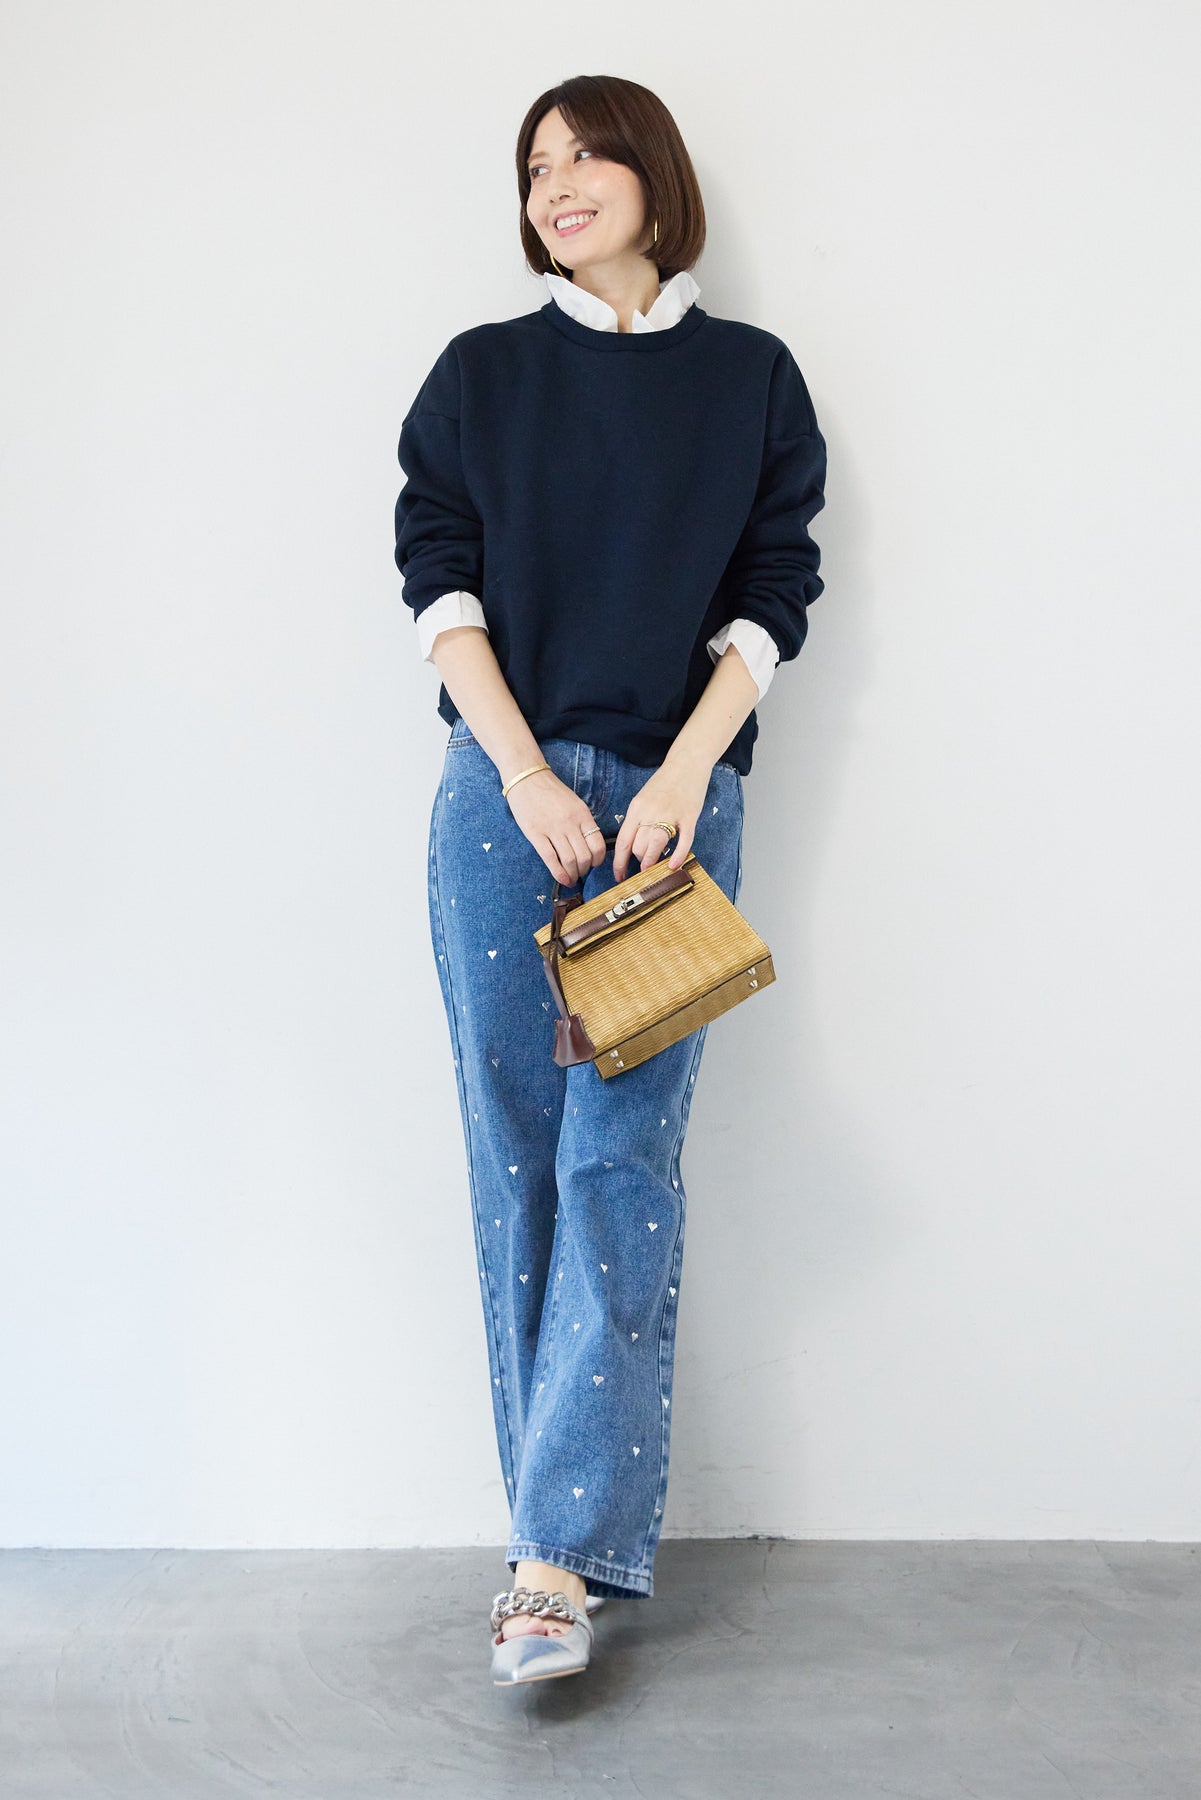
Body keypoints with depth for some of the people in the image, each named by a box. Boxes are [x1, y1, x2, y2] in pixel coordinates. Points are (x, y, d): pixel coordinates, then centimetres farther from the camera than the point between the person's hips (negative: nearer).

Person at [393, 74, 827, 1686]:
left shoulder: (752, 377, 10)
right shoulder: (480, 375, 12)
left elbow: (771, 599, 4)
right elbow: (440, 585, 4)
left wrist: (679, 775, -10)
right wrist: (529, 777, -9)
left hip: (676, 799, -1)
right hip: (506, 794, 2)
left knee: (620, 1162, -9)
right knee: (518, 1158, 1)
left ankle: (559, 1552, -7)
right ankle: (585, 1531, 11)